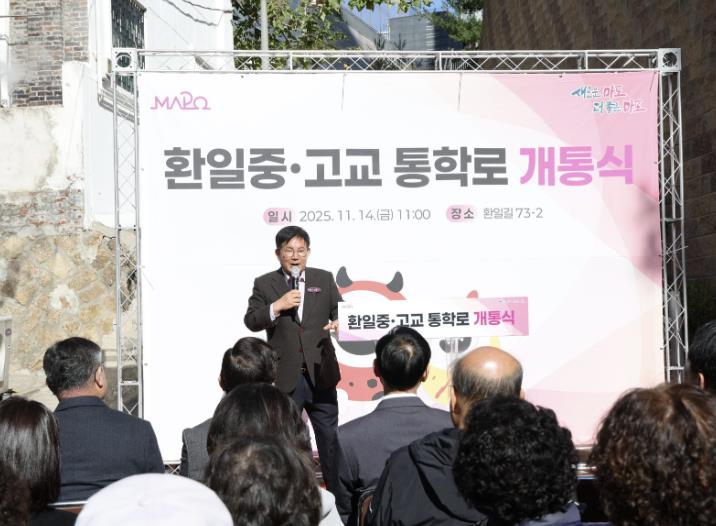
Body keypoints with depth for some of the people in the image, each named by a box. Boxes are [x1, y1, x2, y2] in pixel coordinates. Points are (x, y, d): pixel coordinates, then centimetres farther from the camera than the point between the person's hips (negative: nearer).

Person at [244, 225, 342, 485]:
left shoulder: (324, 279, 7)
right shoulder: (264, 284, 3)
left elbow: (340, 312, 3)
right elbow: (251, 321, -4)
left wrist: (340, 322, -19)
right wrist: (277, 306, -18)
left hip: (320, 374, 1)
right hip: (284, 378, -1)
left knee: (330, 439, 7)